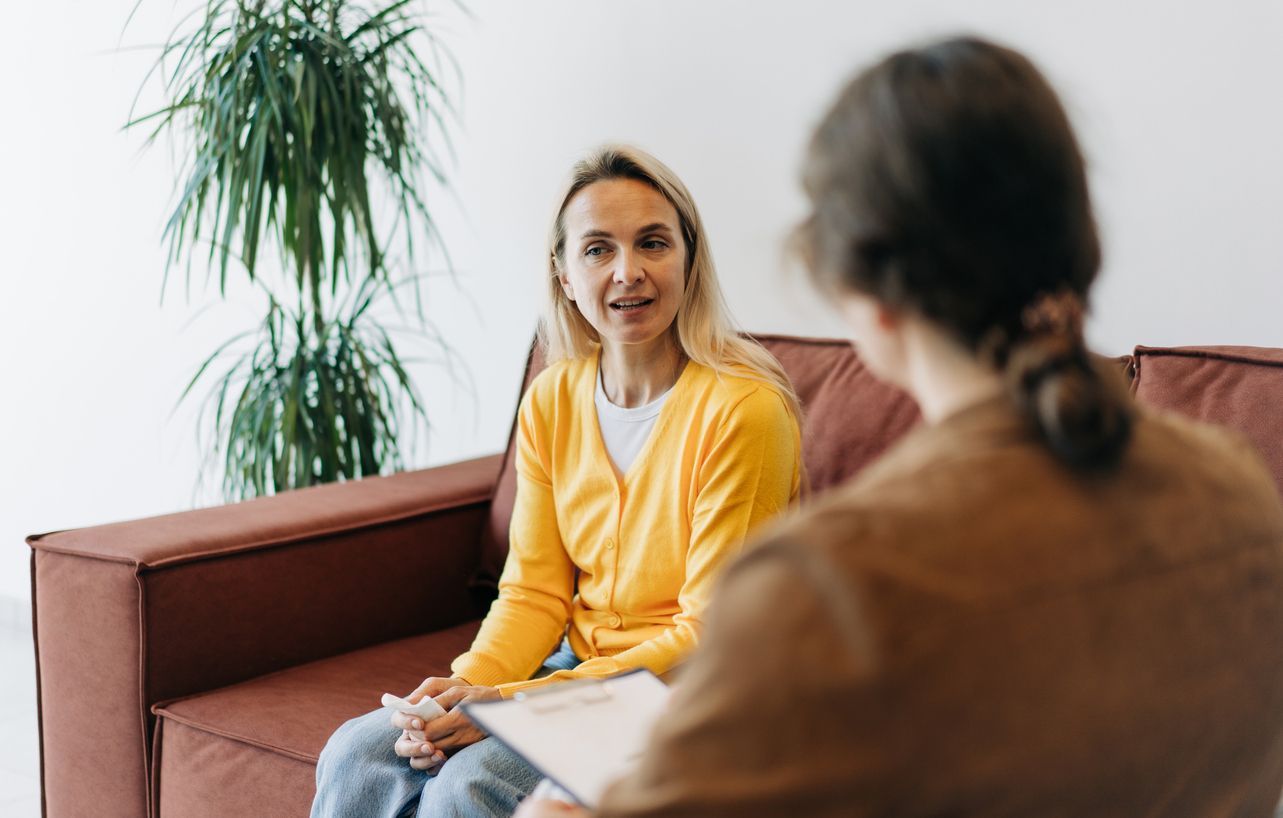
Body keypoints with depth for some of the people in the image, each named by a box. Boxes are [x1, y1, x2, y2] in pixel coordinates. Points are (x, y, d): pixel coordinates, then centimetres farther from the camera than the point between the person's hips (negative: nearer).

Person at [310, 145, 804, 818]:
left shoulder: (743, 409, -18)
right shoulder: (551, 401, 2)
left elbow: (714, 636, -17)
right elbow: (535, 592, 5)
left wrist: (515, 703, -23)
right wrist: (466, 685, -17)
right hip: (578, 669, 6)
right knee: (358, 758, -10)